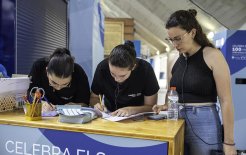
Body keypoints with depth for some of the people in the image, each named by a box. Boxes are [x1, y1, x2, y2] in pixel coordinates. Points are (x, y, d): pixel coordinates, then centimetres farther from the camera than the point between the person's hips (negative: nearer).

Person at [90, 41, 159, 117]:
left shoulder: (145, 69, -23)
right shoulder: (102, 67, -18)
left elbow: (151, 106, -13)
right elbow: (93, 97, -2)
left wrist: (131, 110, -28)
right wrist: (96, 104, -22)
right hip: (110, 116, 2)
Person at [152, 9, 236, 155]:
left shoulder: (212, 56, -10)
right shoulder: (177, 60, 6)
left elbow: (226, 101, -11)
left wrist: (229, 142, -12)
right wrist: (167, 106, -4)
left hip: (204, 123, -5)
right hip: (178, 121, 5)